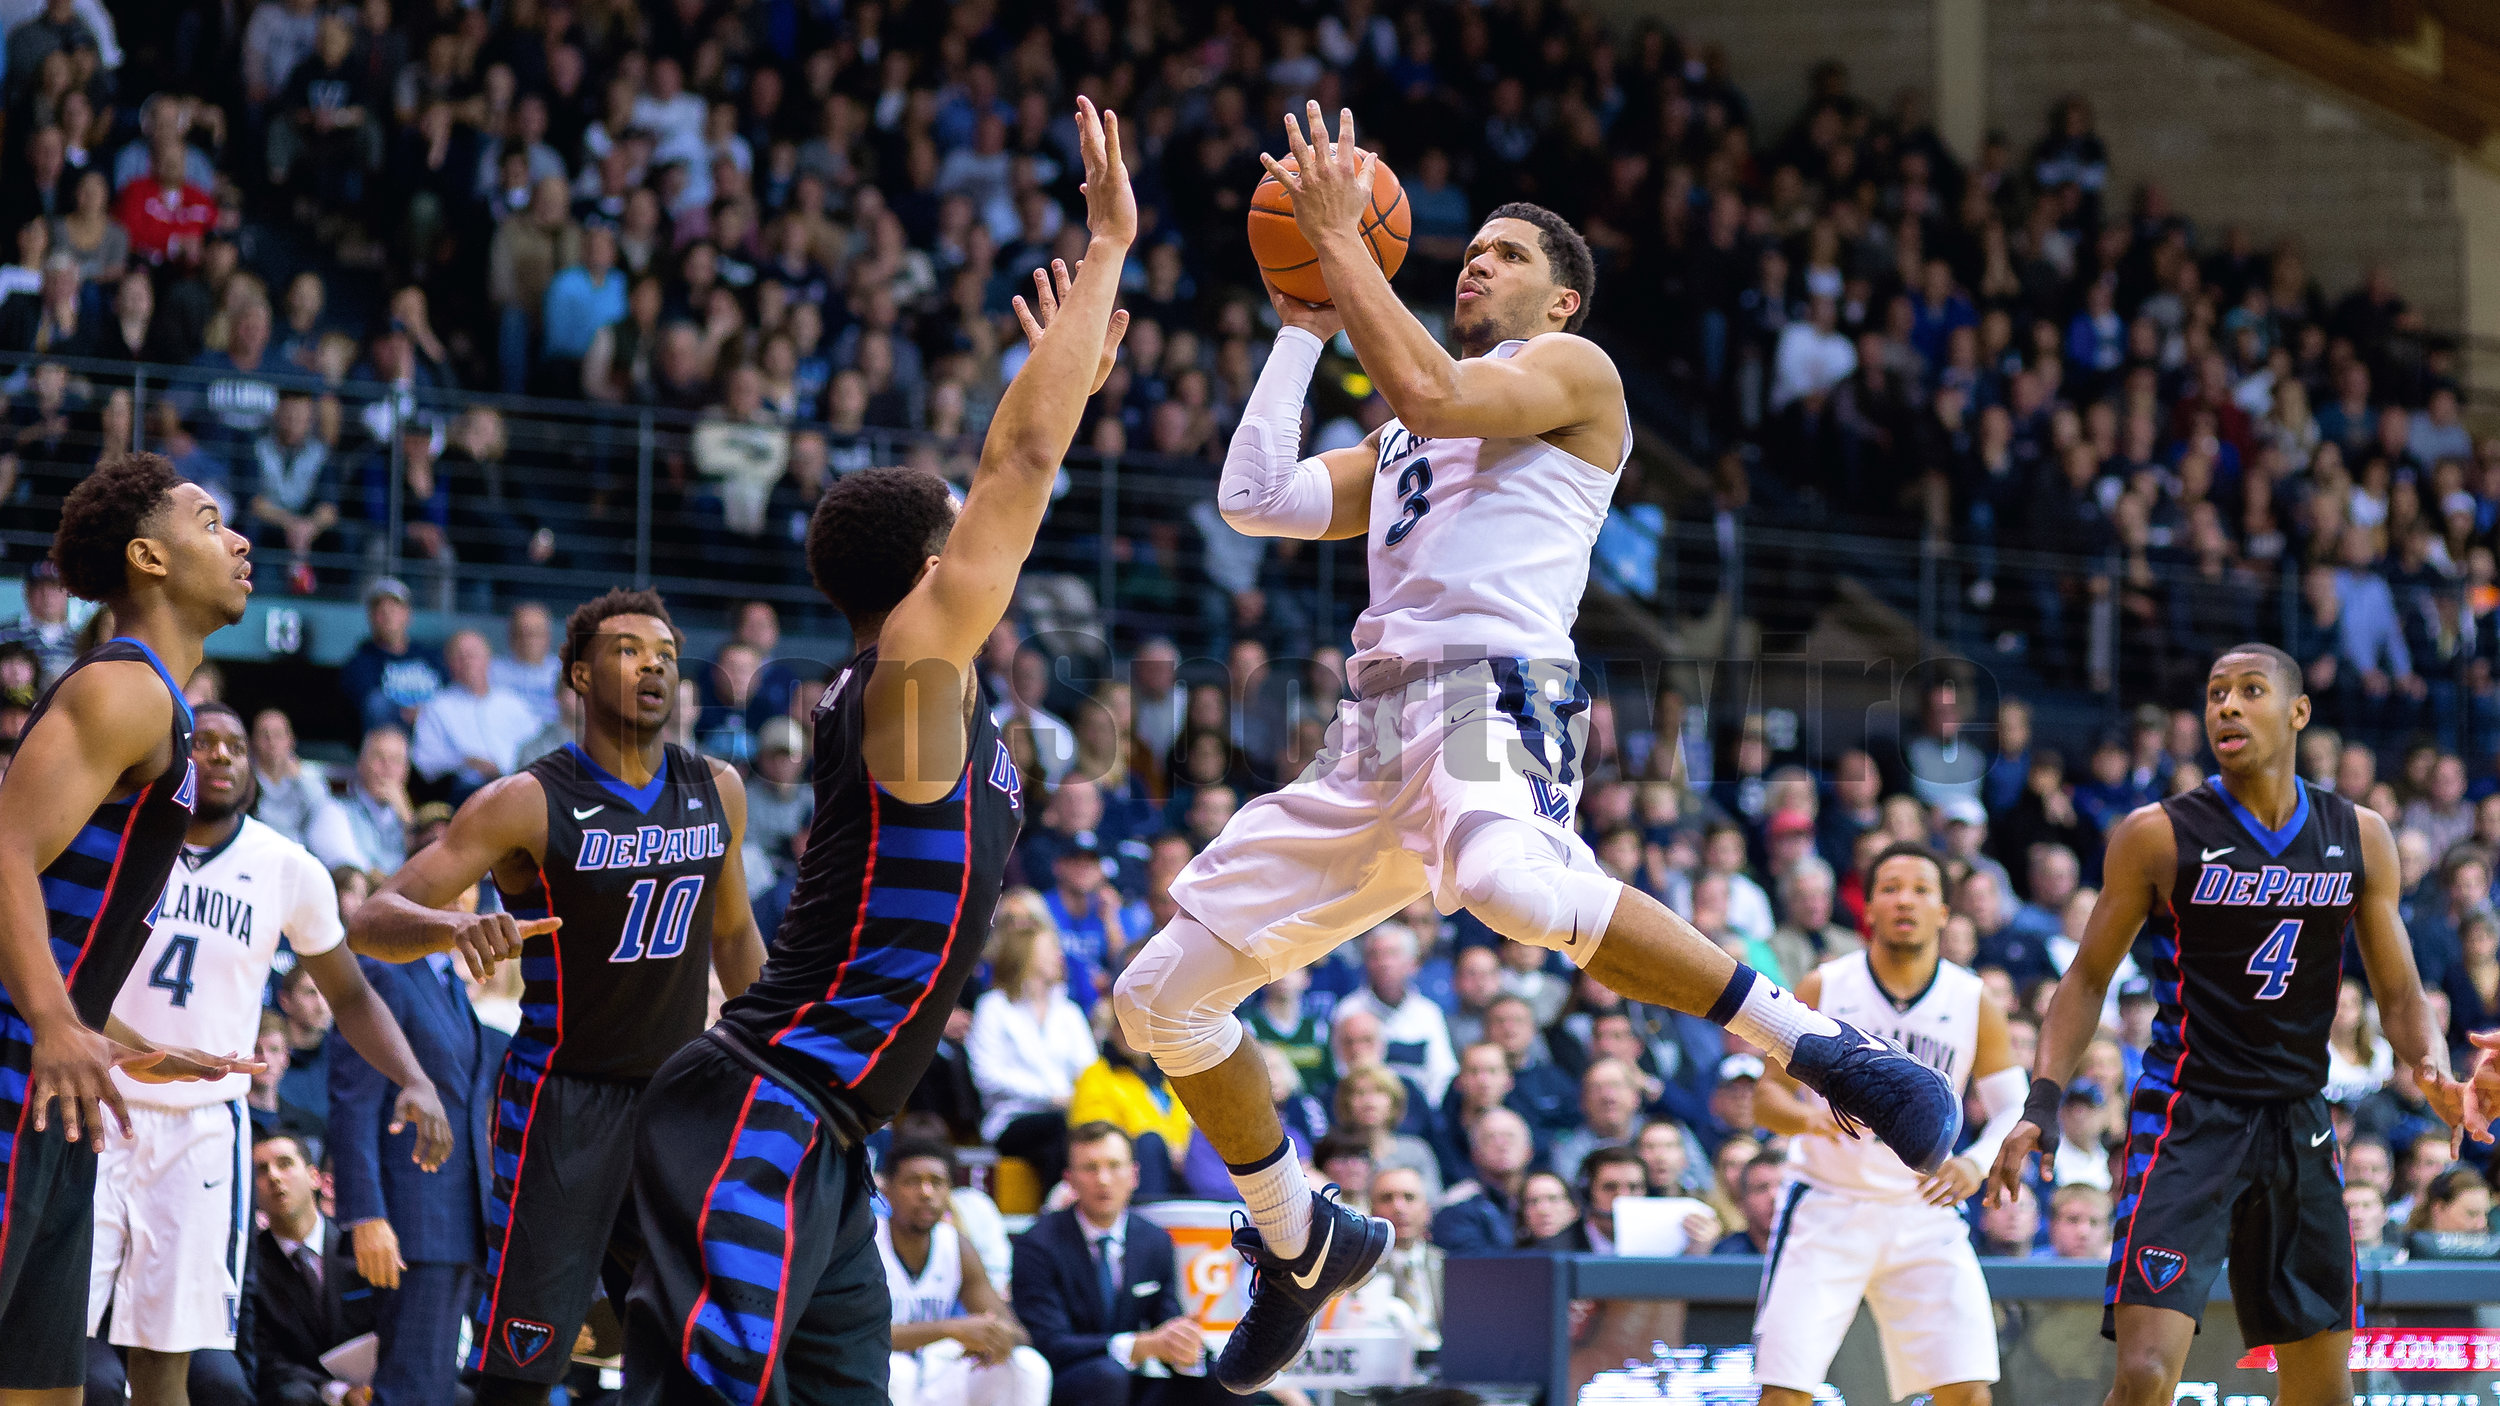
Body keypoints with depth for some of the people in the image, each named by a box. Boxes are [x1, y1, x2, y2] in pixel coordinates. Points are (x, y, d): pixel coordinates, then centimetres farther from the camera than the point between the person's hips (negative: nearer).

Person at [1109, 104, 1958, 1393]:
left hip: (1493, 686, -8)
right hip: (1375, 725, 8)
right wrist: (1304, 328, 26)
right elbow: (1256, 498, 20)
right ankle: (1302, 1245, 25)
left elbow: (1429, 392, -10)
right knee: (1162, 993, 7)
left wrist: (1340, 237, -1)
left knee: (1511, 883, -44)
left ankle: (1823, 1050, -41)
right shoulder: (1403, 443, 32)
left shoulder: (1573, 370, 9)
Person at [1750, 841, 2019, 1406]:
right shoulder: (1824, 989, -4)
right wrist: (1810, 1119, -25)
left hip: (1923, 1210, 1)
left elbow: (2016, 1110, -1)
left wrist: (1977, 1163, -23)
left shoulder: (1972, 1003, -2)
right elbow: (1767, 1097, -1)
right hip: (1826, 1206, -1)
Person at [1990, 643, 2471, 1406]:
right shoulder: (2158, 834, -5)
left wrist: (2433, 1067, -13)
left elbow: (2399, 994, 8)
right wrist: (2042, 1102, -11)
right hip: (2185, 1115, -4)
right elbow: (2088, 978, 2)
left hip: (2298, 1126, 4)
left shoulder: (2360, 838, 5)